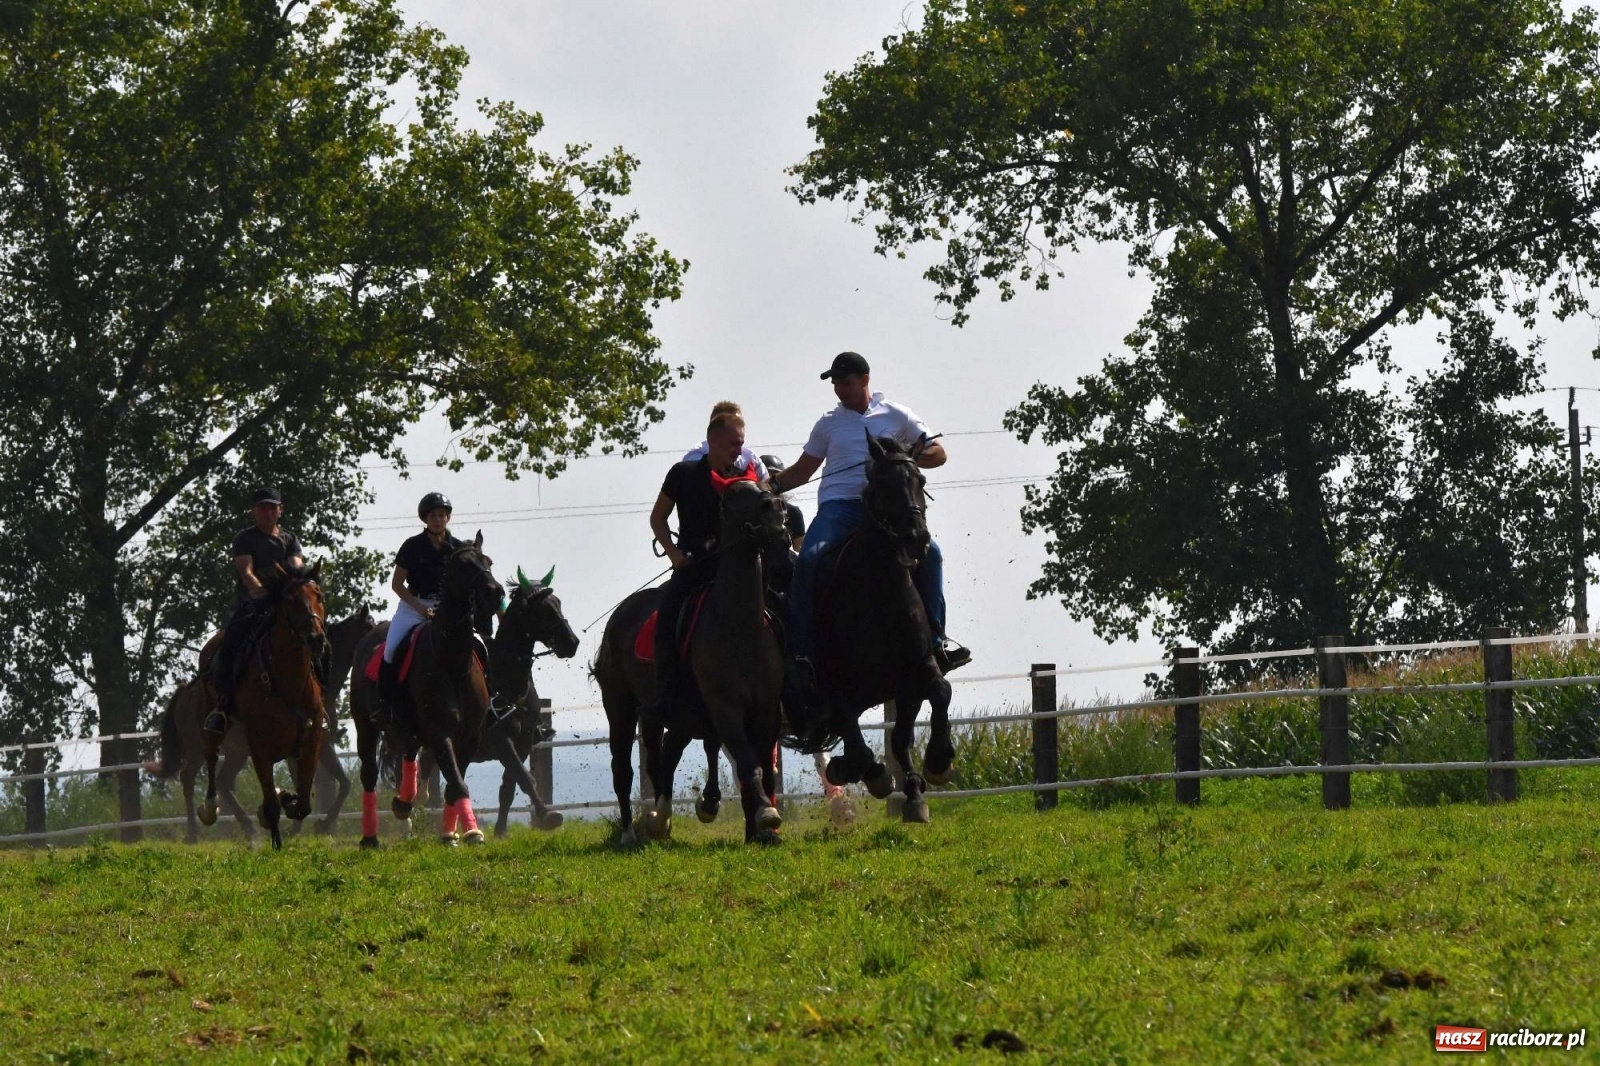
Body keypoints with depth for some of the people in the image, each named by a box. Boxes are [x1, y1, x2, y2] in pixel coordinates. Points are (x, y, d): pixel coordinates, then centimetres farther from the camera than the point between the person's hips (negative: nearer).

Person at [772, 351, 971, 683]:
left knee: (930, 551, -22)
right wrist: (770, 486, 5)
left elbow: (938, 453, 11)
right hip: (838, 505, 0)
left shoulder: (896, 416, 12)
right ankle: (800, 651, -24)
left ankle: (936, 640, -14)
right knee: (809, 559, -27)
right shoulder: (829, 424, 18)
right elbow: (802, 471, 23)